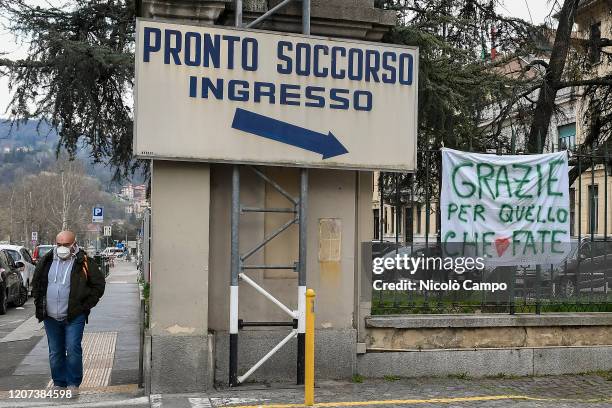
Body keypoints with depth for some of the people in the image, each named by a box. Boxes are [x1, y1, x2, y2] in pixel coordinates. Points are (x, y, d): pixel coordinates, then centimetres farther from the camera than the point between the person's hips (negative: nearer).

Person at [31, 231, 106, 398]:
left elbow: (98, 284, -1)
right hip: (50, 317, 4)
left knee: (73, 349, -10)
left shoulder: (83, 263, -6)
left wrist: (85, 306, -5)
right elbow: (36, 283, 20)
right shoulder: (46, 261, 6)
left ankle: (73, 384, 4)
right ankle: (59, 383, 23)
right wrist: (39, 303, 11)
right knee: (55, 352, 11)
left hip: (74, 317, -4)